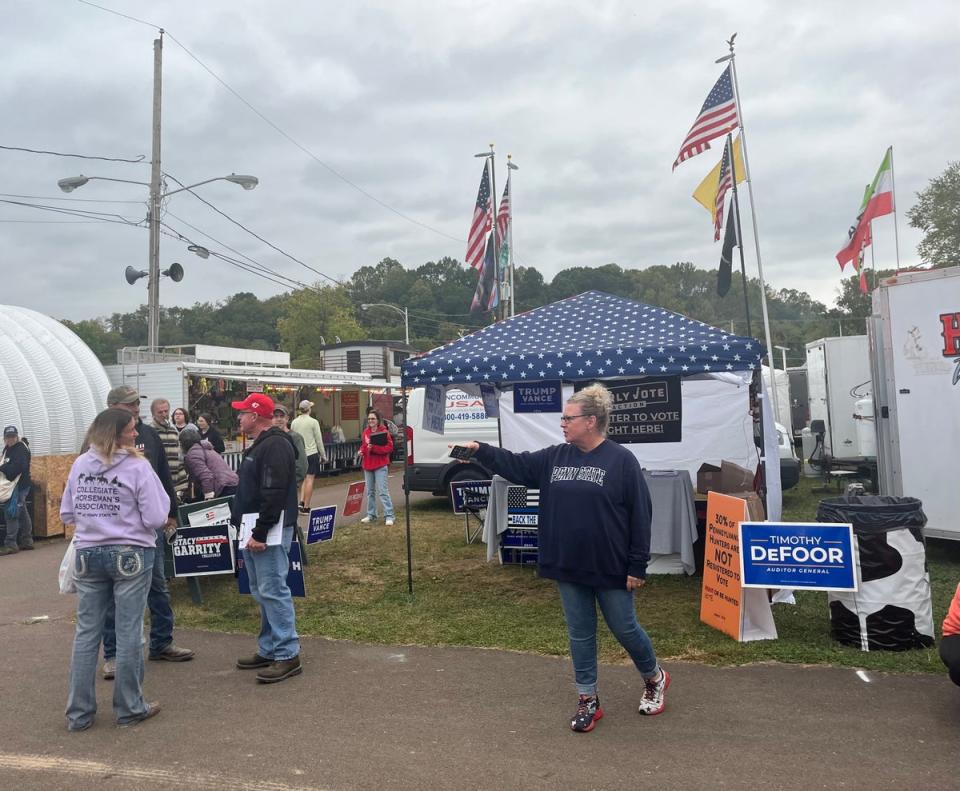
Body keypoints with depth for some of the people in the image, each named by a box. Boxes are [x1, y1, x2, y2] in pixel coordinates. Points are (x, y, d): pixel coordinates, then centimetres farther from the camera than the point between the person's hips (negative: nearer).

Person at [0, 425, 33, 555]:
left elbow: (17, 466, -26)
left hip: (20, 485, -10)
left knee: (12, 513, -9)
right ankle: (27, 540, 20)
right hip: (15, 485, 10)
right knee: (22, 512, 14)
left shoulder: (21, 449, -13)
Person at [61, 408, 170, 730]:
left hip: (87, 555, 5)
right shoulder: (138, 466, -13)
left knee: (86, 632, 11)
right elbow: (157, 518, -14)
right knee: (128, 632, 5)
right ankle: (129, 708, 16)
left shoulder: (79, 465, 1)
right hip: (130, 555, -4)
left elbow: (66, 514, 8)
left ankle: (79, 712, 19)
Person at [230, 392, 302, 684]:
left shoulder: (275, 446, -15)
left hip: (269, 531, -11)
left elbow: (274, 494, -23)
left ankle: (287, 655, -3)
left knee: (273, 591, -9)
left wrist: (260, 533, -23)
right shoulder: (259, 446, 18)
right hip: (254, 529, 11)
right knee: (262, 591, 15)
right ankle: (269, 650, 23)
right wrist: (243, 525, 18)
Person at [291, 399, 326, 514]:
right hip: (311, 453, -5)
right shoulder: (313, 422, -8)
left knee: (305, 478, 18)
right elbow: (319, 440, -5)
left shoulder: (294, 422, 4)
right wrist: (323, 455, 4)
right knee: (310, 479, -1)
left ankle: (301, 501, 6)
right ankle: (306, 507, 0)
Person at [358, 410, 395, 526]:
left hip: (380, 465, -6)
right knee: (370, 491, 13)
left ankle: (389, 516, -9)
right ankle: (371, 514, 22)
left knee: (383, 491, -11)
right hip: (367, 465, 6)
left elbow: (389, 447, -14)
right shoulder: (366, 432, 11)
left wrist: (374, 448, -22)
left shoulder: (384, 431, -7)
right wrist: (361, 451, 4)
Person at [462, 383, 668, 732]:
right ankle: (588, 700, 27)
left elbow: (640, 516, -12)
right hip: (569, 569, 5)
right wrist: (480, 450, -10)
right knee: (580, 634, 13)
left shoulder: (621, 460, -13)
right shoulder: (554, 458, 4)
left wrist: (637, 567, -13)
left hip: (611, 570, -5)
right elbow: (515, 465, 5)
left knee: (625, 629, 9)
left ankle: (654, 678, 37)